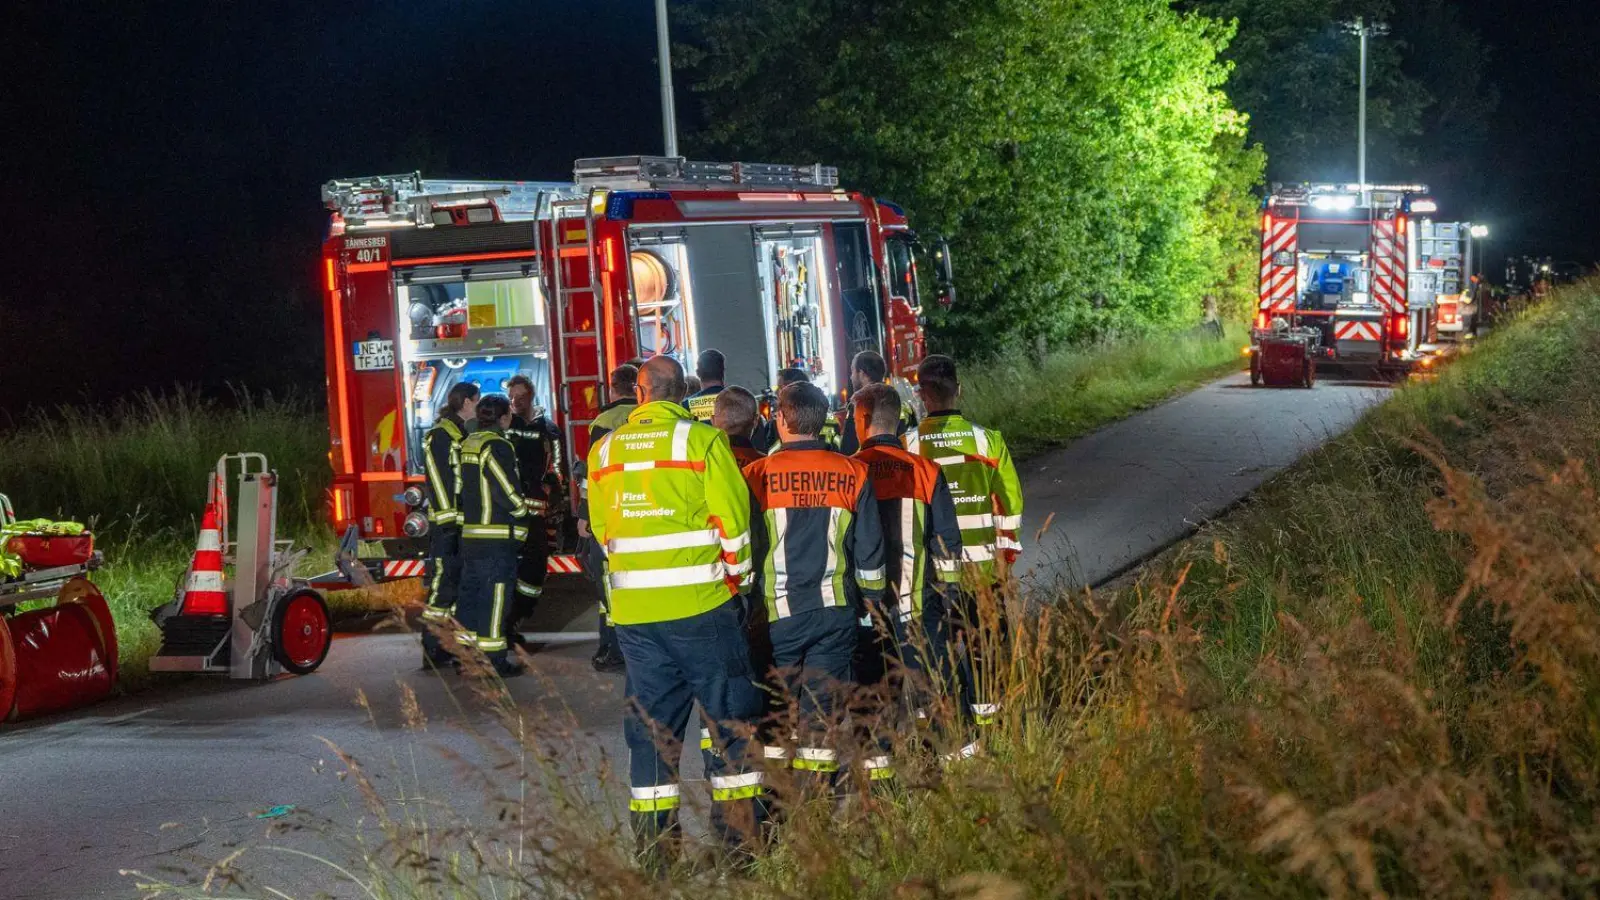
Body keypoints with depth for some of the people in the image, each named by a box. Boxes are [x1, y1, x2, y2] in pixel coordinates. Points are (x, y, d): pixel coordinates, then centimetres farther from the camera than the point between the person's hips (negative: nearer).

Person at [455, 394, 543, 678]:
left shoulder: (468, 445, 13)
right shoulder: (497, 447, -15)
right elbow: (508, 493, -18)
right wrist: (528, 508, -1)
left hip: (470, 535, 9)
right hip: (498, 537, -9)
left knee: (470, 593, 14)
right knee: (494, 599, -4)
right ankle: (493, 661, -3)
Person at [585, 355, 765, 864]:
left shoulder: (603, 452, 7)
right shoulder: (703, 441, -6)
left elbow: (601, 529, 13)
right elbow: (732, 522, -7)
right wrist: (736, 578, 8)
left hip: (631, 609, 4)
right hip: (700, 607, -4)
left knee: (650, 721, 11)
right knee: (731, 713, 6)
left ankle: (654, 843, 12)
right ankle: (740, 834, 5)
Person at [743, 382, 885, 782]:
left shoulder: (758, 475, -6)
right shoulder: (852, 473, 1)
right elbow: (870, 547, 5)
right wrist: (870, 598, 17)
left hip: (778, 611, -1)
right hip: (836, 610, 2)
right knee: (823, 704, 6)